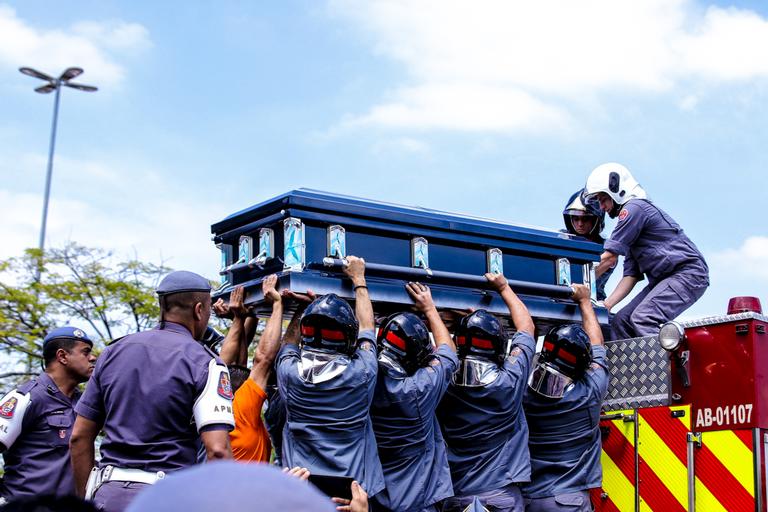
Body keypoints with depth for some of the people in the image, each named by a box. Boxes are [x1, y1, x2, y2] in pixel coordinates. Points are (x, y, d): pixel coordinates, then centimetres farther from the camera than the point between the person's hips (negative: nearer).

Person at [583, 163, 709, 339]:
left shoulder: (634, 208, -8)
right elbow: (631, 276, 16)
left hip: (688, 273, -10)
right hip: (664, 279, 10)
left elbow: (609, 258, -11)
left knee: (642, 319, -27)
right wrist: (605, 305, 5)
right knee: (621, 320, 1)